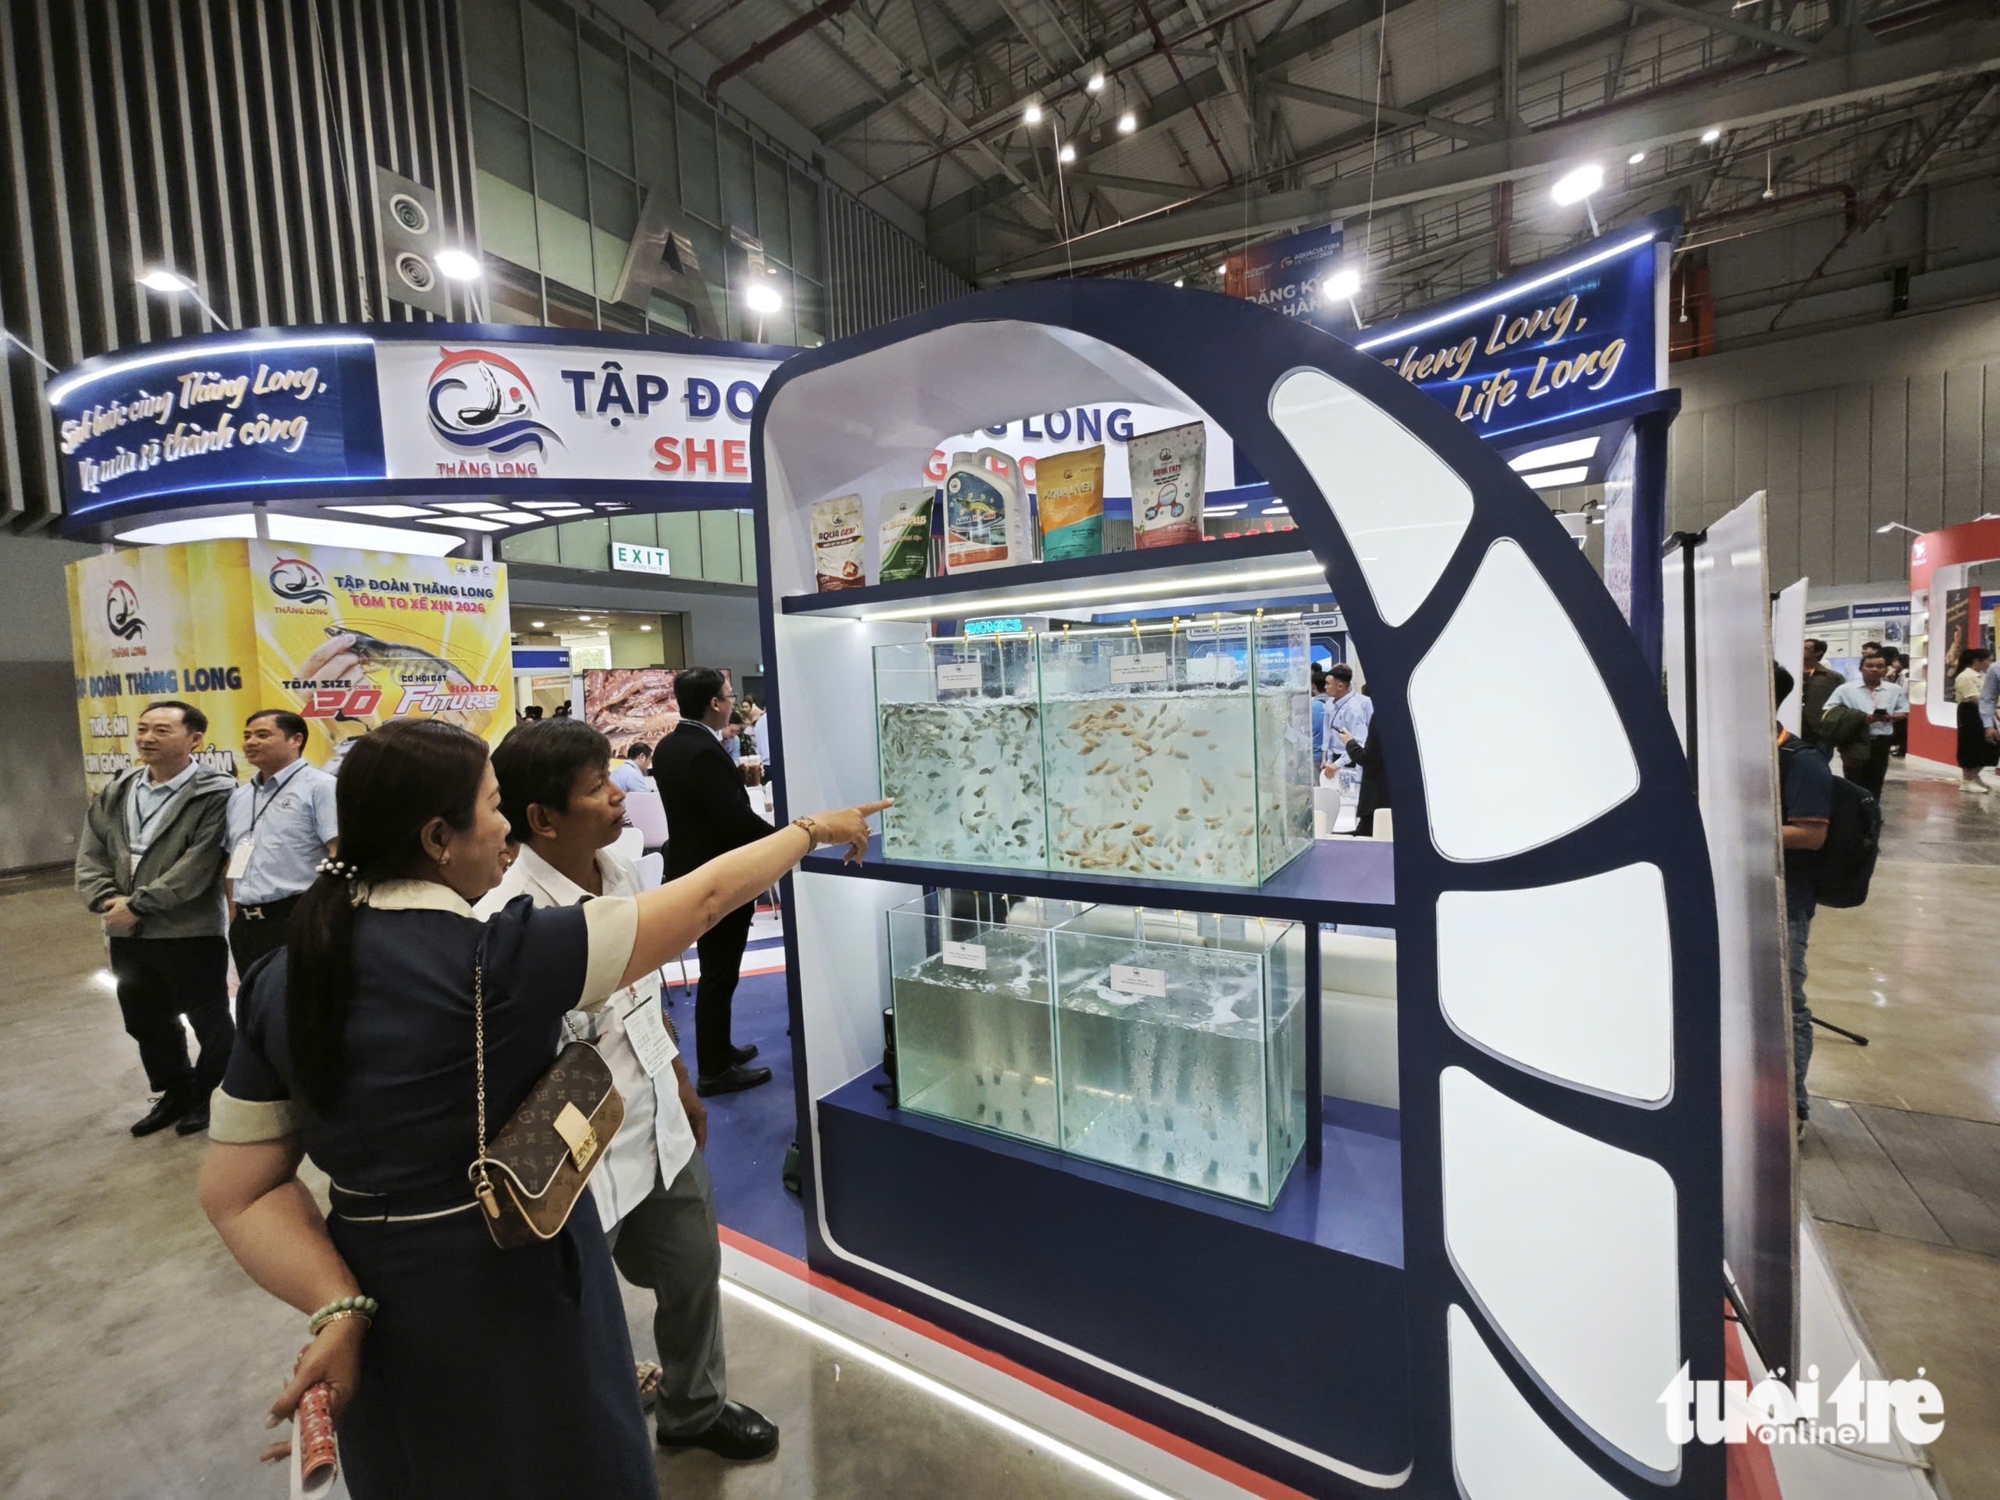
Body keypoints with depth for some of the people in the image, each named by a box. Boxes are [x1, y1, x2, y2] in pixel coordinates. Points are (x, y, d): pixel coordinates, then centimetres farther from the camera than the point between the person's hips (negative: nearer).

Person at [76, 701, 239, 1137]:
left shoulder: (216, 794, -14)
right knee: (144, 1021, 20)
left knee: (209, 1020, 8)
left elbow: (197, 866, -19)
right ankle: (176, 1092, 39)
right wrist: (107, 899, -10)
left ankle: (210, 1096, 28)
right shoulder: (114, 795, 10)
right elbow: (90, 855, 7)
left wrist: (137, 905, -17)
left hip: (191, 931, -7)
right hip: (126, 933, 7)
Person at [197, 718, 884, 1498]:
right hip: (511, 1304, -6)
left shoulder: (282, 980, -6)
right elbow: (701, 900, -21)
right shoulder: (498, 958, -27)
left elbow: (238, 1190, -3)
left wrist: (340, 1309, -10)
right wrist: (810, 830, -10)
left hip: (380, 1306, 7)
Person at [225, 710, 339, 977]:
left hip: (298, 919, -7)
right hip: (246, 925, 8)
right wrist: (234, 915, 13)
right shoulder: (239, 796, 17)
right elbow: (231, 860, 22)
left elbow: (341, 853, -15)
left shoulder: (319, 786, -7)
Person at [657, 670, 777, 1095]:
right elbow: (735, 818, -27)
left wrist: (738, 775, 9)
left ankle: (716, 1048, 38)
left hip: (693, 869, 10)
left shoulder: (670, 745, 5)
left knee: (716, 969, 22)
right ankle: (714, 1070, 18)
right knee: (719, 973, 4)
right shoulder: (705, 752, -25)